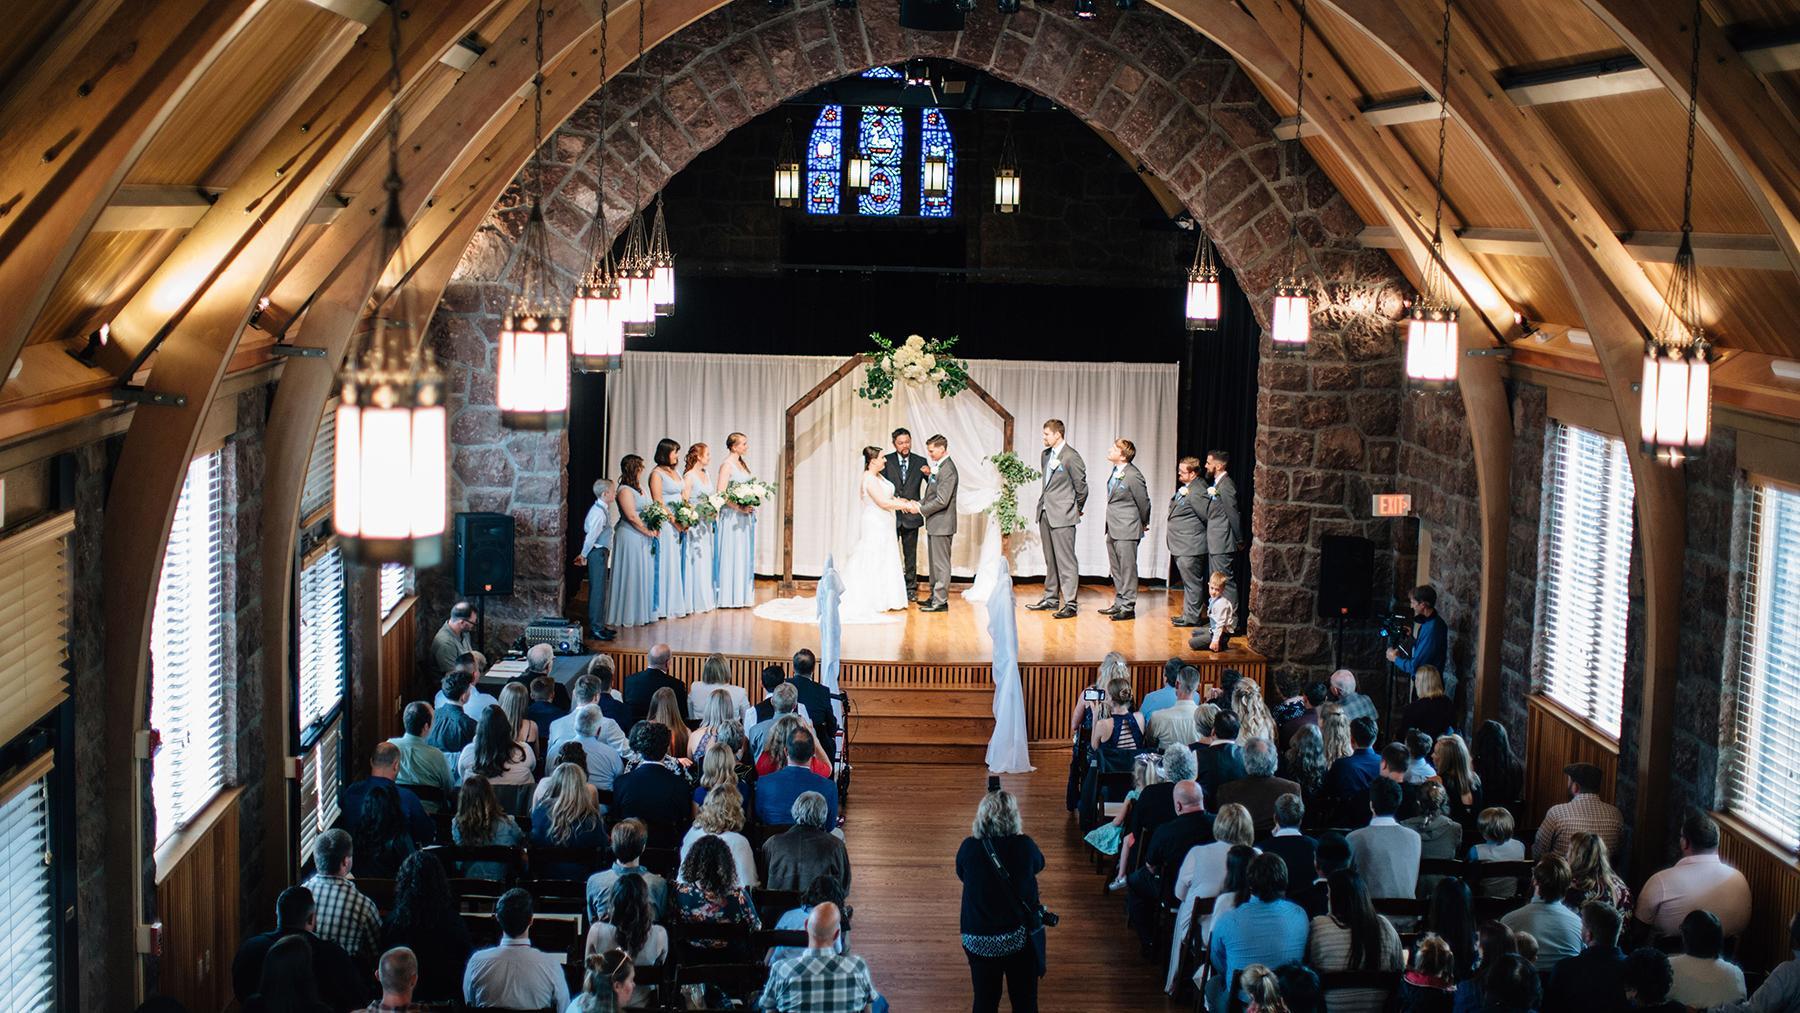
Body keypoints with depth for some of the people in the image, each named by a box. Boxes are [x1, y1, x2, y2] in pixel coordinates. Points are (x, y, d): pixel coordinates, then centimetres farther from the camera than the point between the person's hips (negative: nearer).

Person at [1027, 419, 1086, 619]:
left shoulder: (1071, 457, -14)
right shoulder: (1046, 454, 12)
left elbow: (1081, 486, -7)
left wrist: (1078, 509, 4)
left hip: (1062, 516, -8)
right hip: (1045, 513, 8)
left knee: (1065, 560, -7)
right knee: (1050, 559, 16)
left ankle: (1069, 604, -5)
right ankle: (1051, 599, 24)